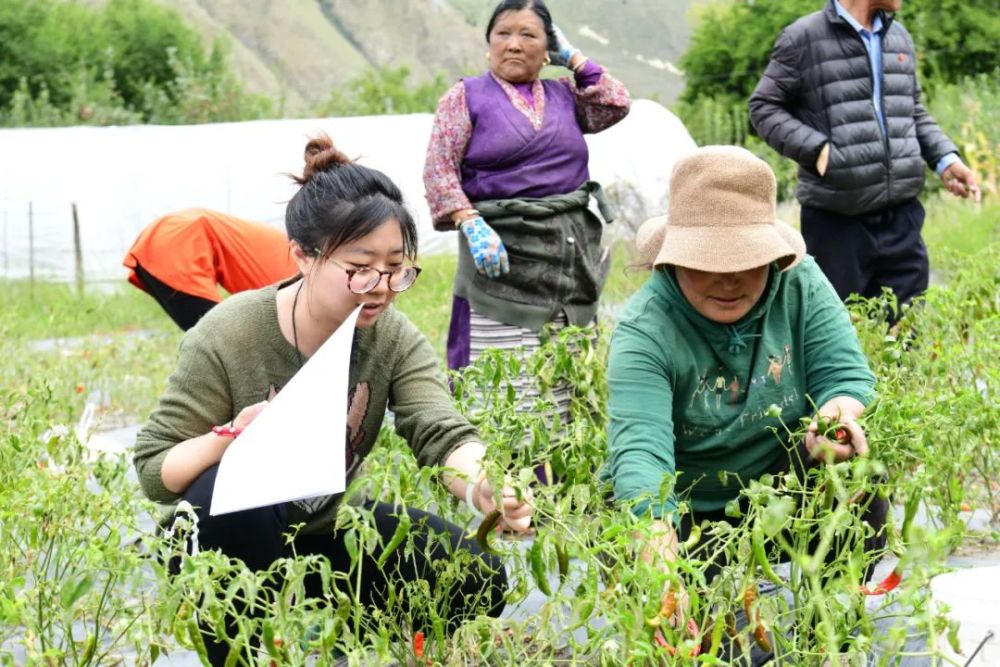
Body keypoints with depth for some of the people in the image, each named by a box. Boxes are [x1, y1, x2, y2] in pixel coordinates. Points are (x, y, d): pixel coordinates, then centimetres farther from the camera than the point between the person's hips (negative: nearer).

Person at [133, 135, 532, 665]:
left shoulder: (394, 339, -11)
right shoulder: (227, 337, -22)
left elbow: (444, 435, -26)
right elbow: (154, 470, -17)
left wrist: (482, 487, -50)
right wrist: (231, 436, -38)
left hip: (330, 531, 4)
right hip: (232, 545, -4)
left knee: (477, 581, -14)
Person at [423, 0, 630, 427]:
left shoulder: (564, 96, 19)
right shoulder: (466, 96, 5)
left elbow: (615, 104, 3)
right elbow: (438, 169, -4)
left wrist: (571, 56, 10)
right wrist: (472, 227, -18)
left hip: (572, 260, 5)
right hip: (503, 257, -5)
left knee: (569, 393, 4)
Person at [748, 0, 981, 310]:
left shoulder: (900, 37, 14)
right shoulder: (803, 39, -6)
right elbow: (763, 107, -2)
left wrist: (945, 158, 8)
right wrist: (815, 148, -15)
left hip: (902, 215, 6)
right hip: (835, 220, -5)